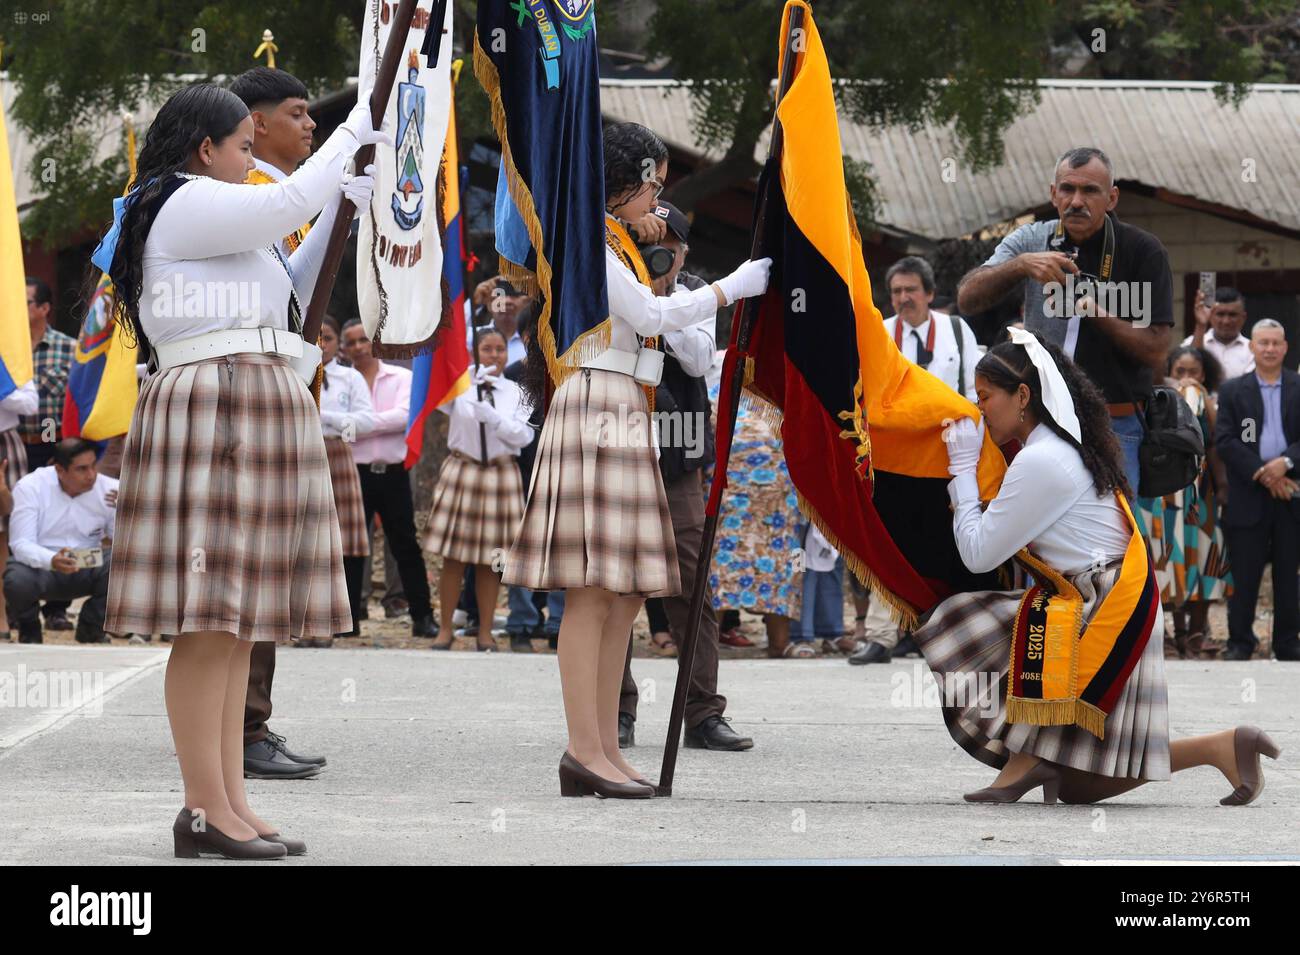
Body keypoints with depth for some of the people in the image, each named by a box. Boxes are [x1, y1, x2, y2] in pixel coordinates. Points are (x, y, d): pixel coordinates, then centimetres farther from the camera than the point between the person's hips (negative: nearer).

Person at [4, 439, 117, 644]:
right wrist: (52, 560, -43)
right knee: (17, 580, -37)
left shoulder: (110, 490, -9)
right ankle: (30, 630, 1)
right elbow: (21, 544, -22)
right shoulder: (29, 487, -16)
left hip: (89, 569, 3)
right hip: (40, 566, -3)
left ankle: (91, 626, 2)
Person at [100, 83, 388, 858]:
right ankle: (206, 810, -13)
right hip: (216, 409, -11)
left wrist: (342, 212, 22)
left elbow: (288, 298, 29)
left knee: (238, 625, 6)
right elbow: (288, 203, -14)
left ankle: (232, 805, 6)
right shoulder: (187, 203, -5)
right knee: (211, 625, -12)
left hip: (256, 415, 11)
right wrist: (355, 132, -1)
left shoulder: (209, 214, 26)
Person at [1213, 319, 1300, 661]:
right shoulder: (1233, 390, 7)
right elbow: (1225, 440, -2)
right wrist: (1261, 473, -11)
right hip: (1248, 494, 0)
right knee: (1245, 572, 0)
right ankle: (1239, 642, 8)